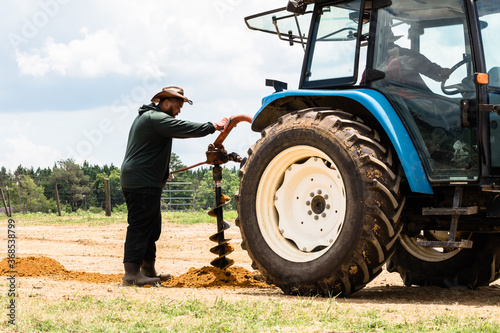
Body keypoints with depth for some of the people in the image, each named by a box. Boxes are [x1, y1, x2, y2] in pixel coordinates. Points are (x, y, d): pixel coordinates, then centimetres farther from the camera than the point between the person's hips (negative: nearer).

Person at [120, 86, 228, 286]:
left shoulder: (146, 117, 23)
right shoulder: (156, 118, -13)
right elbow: (184, 129, -19)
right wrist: (213, 127, -12)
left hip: (135, 180, 11)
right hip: (142, 183, -11)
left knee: (151, 227, 15)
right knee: (140, 226, -10)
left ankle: (148, 271, 22)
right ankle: (132, 273, -11)